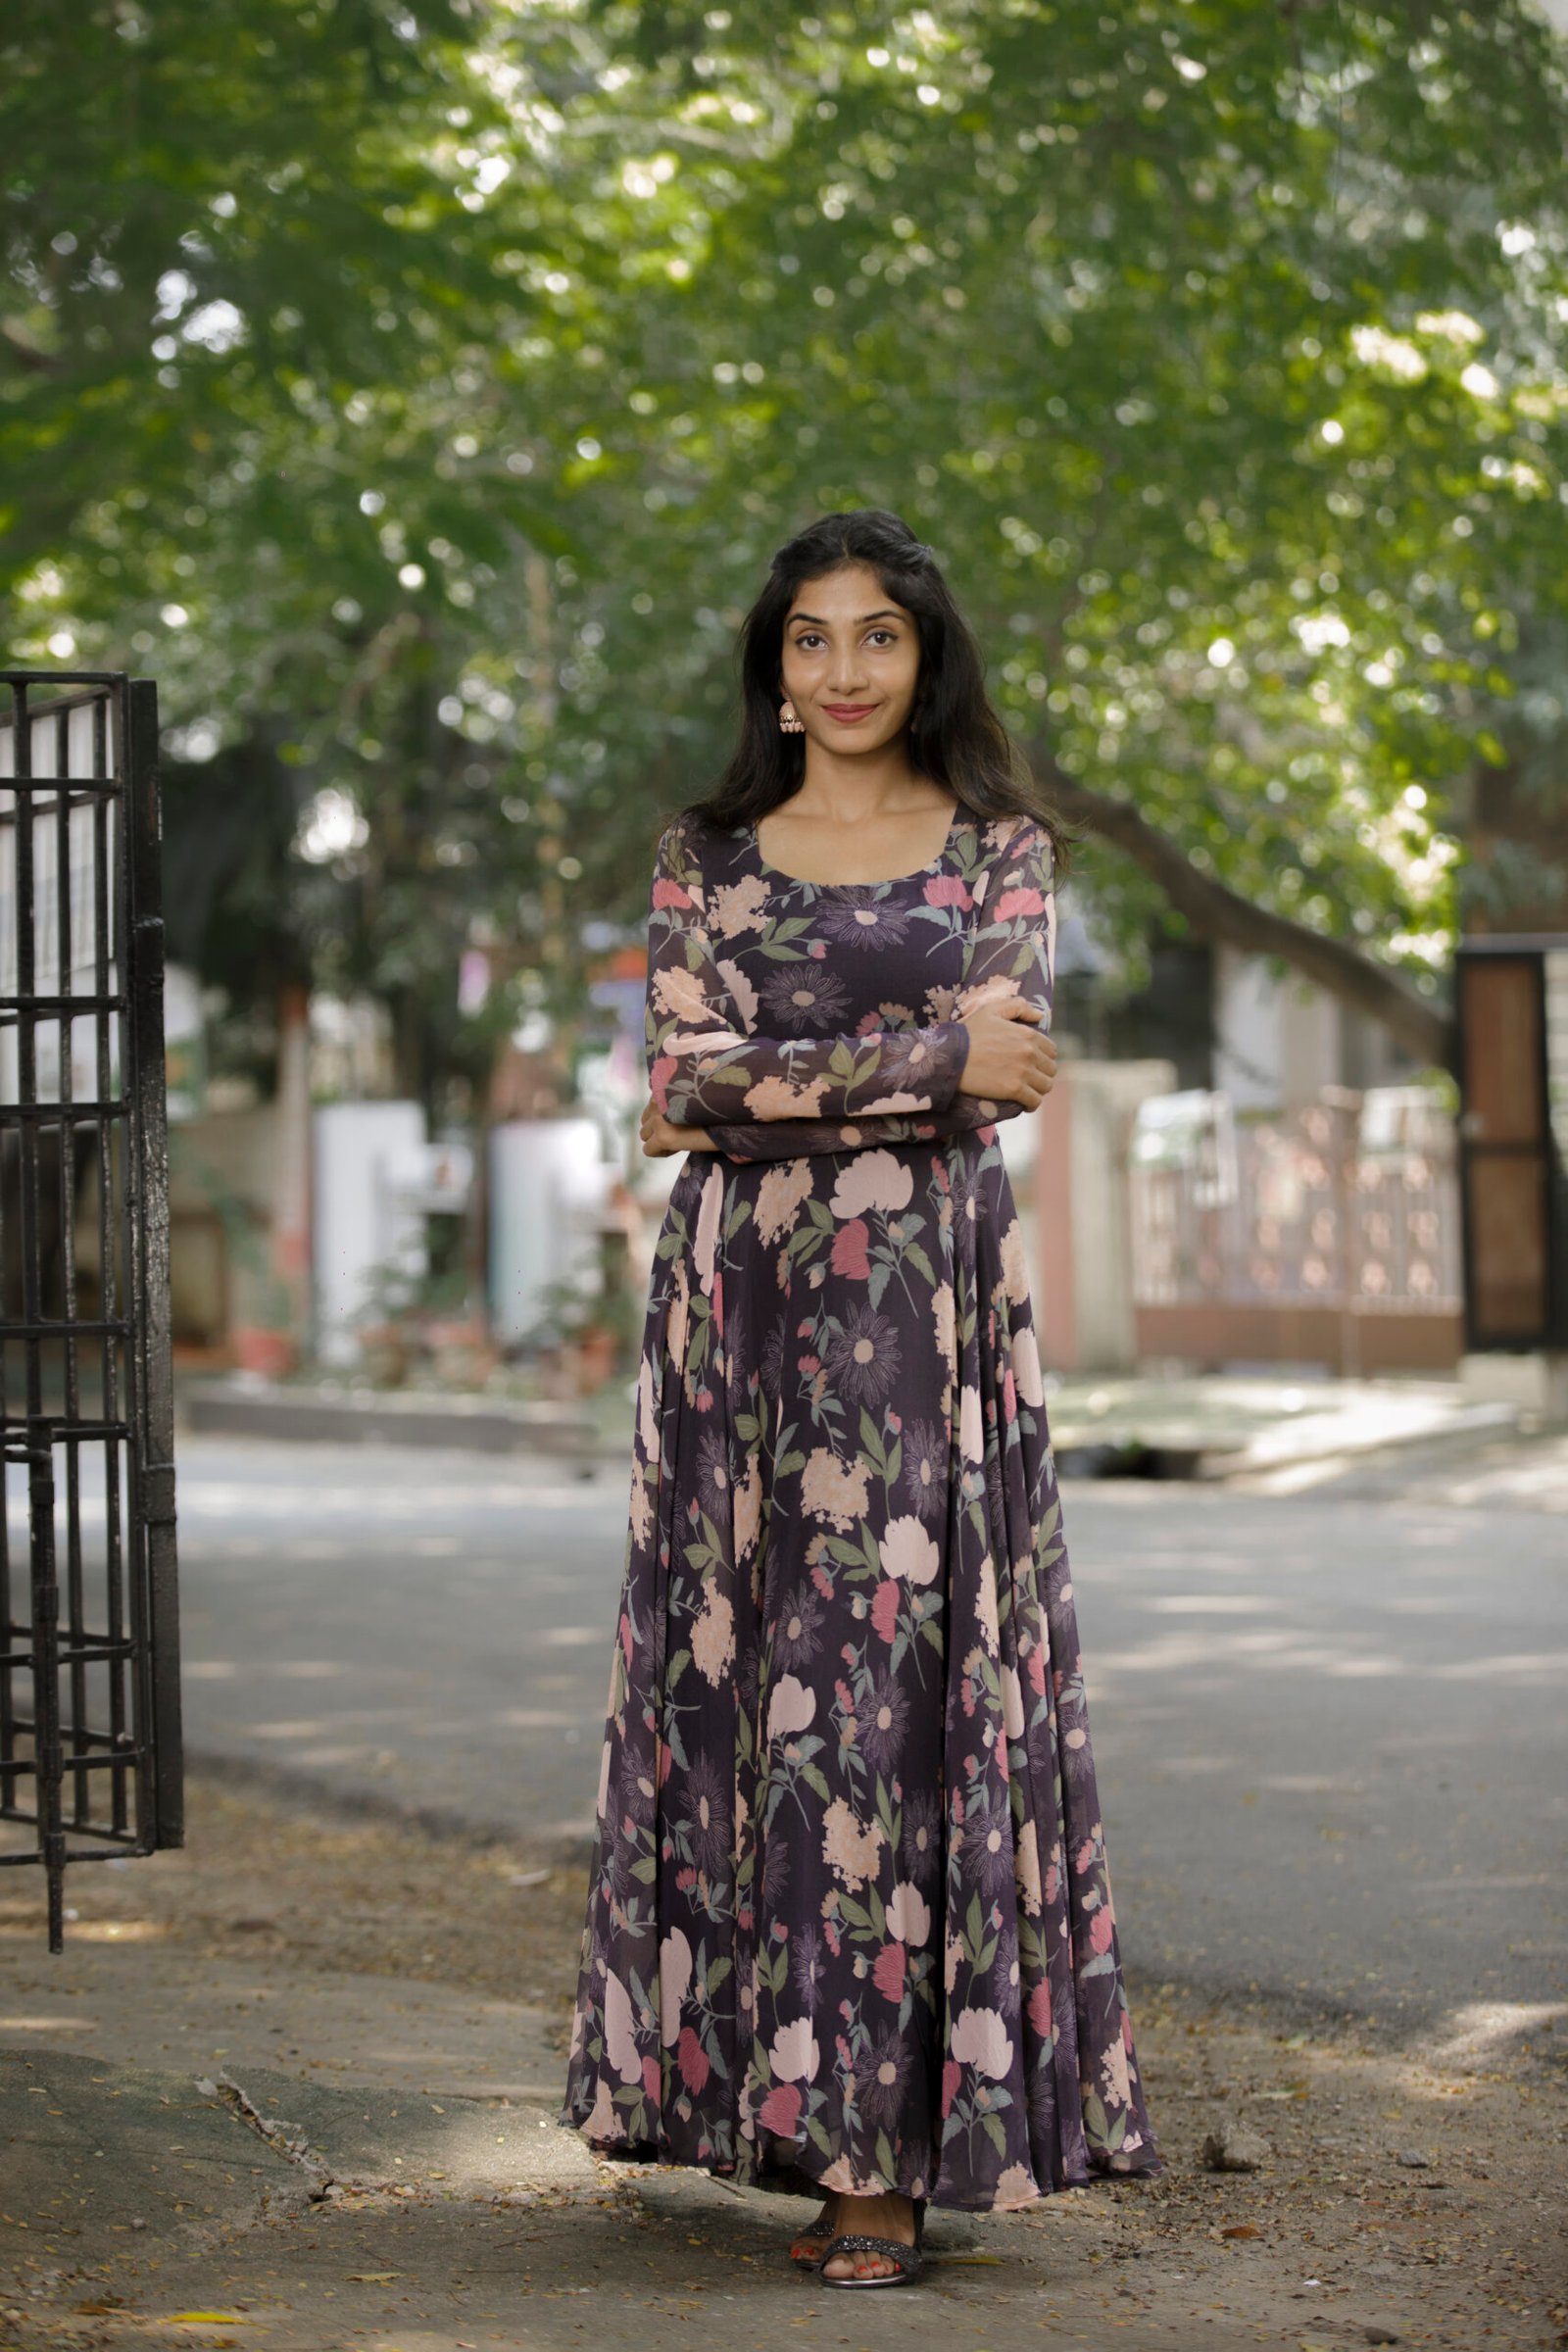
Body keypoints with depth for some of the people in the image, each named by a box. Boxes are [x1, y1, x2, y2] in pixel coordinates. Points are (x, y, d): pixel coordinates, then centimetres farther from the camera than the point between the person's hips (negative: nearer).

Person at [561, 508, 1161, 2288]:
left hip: (925, 1302, -2)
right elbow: (687, 1074, -2)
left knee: (899, 1688, -7)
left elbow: (1005, 1073, -8)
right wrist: (927, 1055, -8)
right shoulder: (704, 854, 12)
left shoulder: (1004, 848, 6)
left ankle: (892, 2152, -4)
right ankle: (792, 2102, 11)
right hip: (740, 1308, 3)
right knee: (741, 1680, 2)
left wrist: (761, 1089, -8)